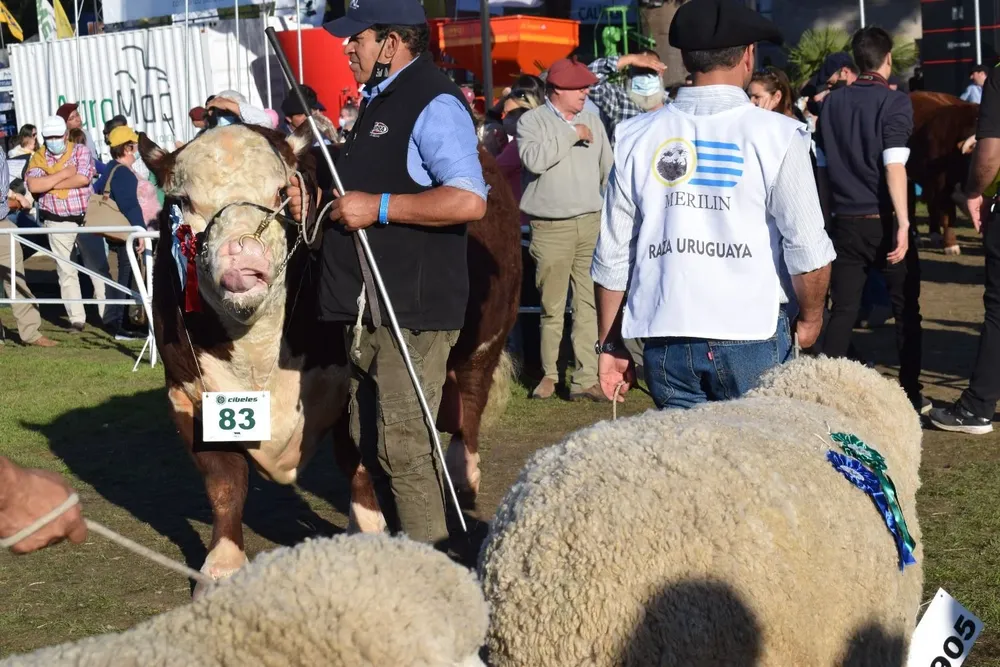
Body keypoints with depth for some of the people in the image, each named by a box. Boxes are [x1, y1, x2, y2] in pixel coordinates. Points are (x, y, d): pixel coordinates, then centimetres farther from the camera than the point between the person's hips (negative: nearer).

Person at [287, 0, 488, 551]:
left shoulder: (434, 104, -13)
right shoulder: (380, 102, 17)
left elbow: (469, 201, -25)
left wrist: (378, 207, -21)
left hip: (413, 309, -10)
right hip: (368, 310, 10)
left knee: (402, 447, -6)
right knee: (369, 442, 15)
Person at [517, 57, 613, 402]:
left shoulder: (592, 121, 14)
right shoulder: (532, 121, 1)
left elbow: (607, 169, 19)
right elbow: (534, 159, -18)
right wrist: (571, 134, -11)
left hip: (592, 224, 3)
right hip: (551, 228, -3)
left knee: (589, 305, -2)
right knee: (552, 308, 4)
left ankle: (586, 379, 1)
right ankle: (549, 374, 19)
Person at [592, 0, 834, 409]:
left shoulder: (637, 137, 3)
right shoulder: (776, 135, -6)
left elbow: (613, 255, 5)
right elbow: (808, 251, -7)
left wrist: (610, 345, 14)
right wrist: (810, 318, 11)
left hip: (666, 338, 3)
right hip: (753, 337, -3)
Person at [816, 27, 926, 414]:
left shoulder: (833, 102, 8)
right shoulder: (895, 101, -8)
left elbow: (822, 166, 12)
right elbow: (893, 166, -17)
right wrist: (903, 223, -18)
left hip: (846, 221, 4)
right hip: (884, 220, -4)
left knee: (842, 310, 7)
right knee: (906, 310, 8)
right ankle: (911, 395, 13)